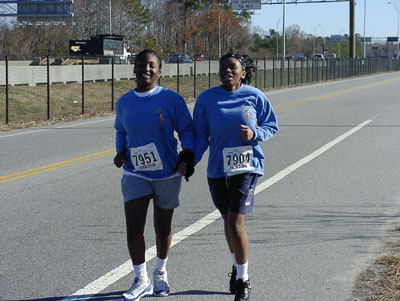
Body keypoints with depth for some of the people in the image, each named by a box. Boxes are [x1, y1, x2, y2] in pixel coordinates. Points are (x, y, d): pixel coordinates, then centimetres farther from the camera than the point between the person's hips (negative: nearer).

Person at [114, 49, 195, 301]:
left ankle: (161, 272, 37)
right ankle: (141, 280, 11)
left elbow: (187, 131, 0)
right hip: (135, 174, 2)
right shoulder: (124, 102, 4)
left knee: (163, 229, 12)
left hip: (167, 174, -2)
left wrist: (187, 156, -16)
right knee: (133, 230, -8)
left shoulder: (172, 100, -7)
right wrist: (121, 153, 0)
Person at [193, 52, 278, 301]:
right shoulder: (207, 99, -1)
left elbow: (272, 126, 6)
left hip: (247, 167, -3)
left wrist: (255, 134, -15)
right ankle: (238, 266, 43)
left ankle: (243, 280, 6)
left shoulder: (254, 96, -4)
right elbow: (201, 136, 3)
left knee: (236, 224, -11)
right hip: (218, 170, 3)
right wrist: (190, 161, -11)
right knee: (228, 221, 17)